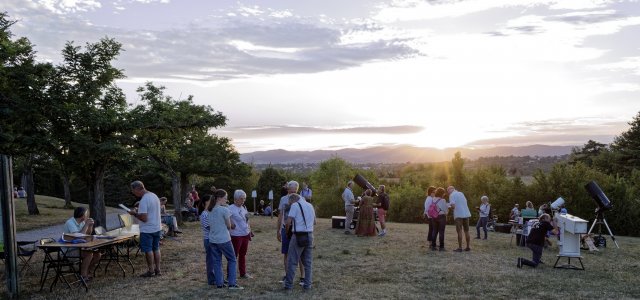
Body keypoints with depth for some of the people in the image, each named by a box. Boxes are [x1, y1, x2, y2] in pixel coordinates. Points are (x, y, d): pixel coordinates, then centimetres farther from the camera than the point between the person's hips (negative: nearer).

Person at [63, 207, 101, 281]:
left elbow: (88, 234, 15)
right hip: (69, 250, -9)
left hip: (79, 247, 9)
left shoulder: (82, 222, 5)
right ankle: (83, 276, -13)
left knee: (97, 254, -5)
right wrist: (86, 224, -24)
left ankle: (85, 273, 9)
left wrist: (90, 225, -3)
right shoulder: (70, 223, -20)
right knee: (89, 254, -28)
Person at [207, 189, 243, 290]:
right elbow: (229, 226, -6)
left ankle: (219, 283, 13)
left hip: (212, 240, 6)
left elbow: (210, 225, 9)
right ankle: (232, 284, 2)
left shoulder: (210, 211, 6)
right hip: (224, 240, -6)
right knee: (232, 260, 6)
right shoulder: (224, 210, -14)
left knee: (217, 261, 12)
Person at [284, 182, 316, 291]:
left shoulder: (295, 205, -5)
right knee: (308, 261, 11)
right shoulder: (310, 205, 16)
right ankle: (307, 284, 11)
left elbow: (288, 222, -13)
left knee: (292, 261, 3)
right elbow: (314, 222, 25)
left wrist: (287, 229, 5)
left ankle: (288, 284, 7)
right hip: (309, 235, 6)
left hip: (298, 236, -6)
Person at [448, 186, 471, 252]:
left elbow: (453, 206, -14)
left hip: (458, 215, -6)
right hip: (466, 214, 6)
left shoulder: (452, 195, -4)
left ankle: (460, 248, -3)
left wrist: (450, 207, 7)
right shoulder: (461, 193, 16)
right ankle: (468, 247, 15)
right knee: (466, 231, 12)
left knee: (459, 231, -3)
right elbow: (465, 202, 19)